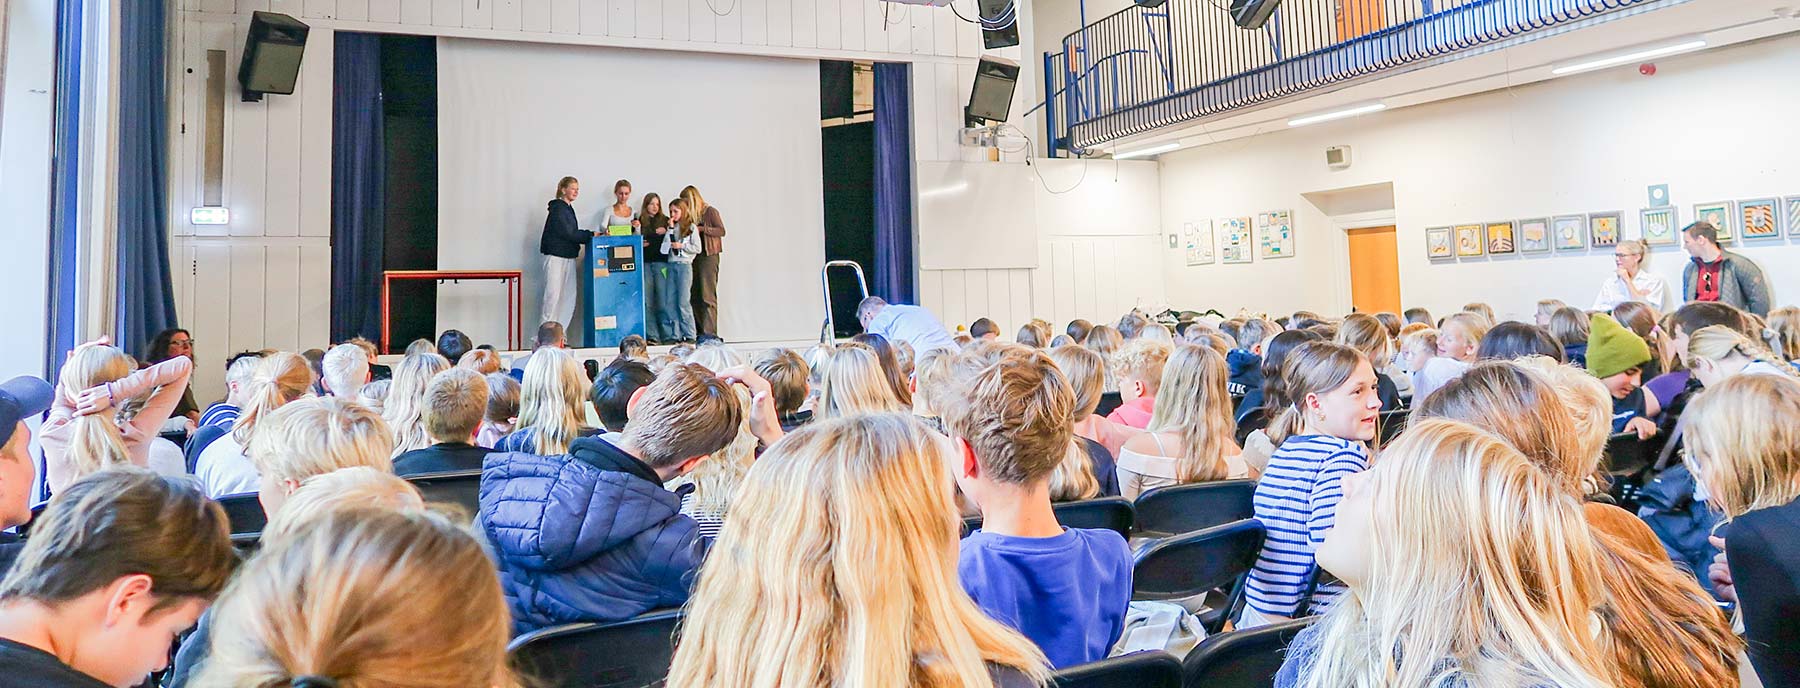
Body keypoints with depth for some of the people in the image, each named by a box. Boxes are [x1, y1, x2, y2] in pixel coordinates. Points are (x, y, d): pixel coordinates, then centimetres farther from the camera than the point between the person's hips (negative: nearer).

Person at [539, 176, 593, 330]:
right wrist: (590, 235, -13)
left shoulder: (568, 209, 18)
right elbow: (567, 233, -16)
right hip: (555, 255, -9)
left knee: (569, 296, 4)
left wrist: (589, 236, 5)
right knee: (553, 294, -10)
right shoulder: (557, 208, -9)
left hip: (569, 257, 9)